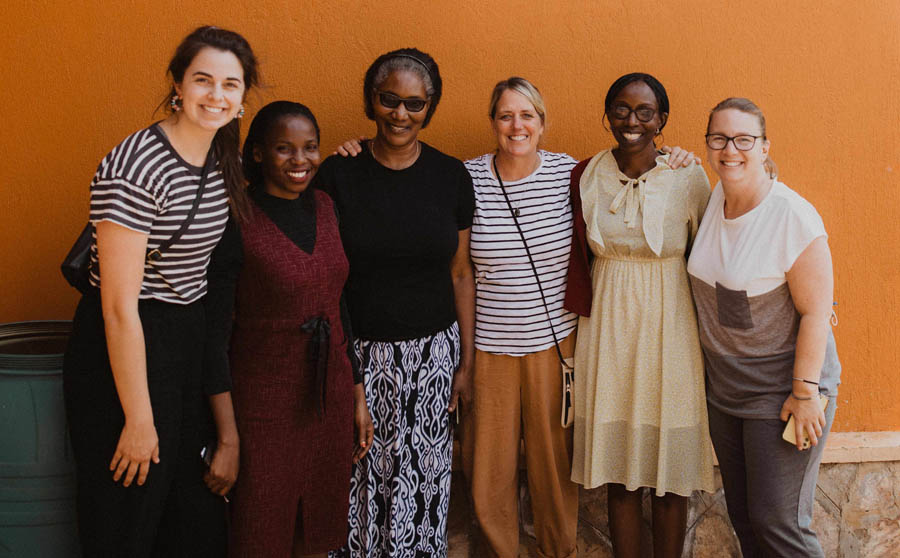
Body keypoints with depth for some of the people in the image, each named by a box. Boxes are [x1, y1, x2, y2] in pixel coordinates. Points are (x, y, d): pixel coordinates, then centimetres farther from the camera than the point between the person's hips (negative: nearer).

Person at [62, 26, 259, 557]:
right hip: (124, 351, -8)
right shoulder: (135, 169, -22)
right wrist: (139, 420, -18)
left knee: (197, 515, 18)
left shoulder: (225, 160, 3)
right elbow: (120, 308, -22)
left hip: (190, 341, 8)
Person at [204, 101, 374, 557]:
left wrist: (357, 394, 11)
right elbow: (214, 335, -14)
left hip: (330, 397, 6)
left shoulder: (324, 208, 4)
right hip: (265, 406, -6)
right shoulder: (236, 223, -15)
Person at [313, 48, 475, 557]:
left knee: (425, 478, 8)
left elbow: (460, 273, 6)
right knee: (359, 478, 6)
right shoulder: (337, 174, -4)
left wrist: (467, 362, 5)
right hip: (358, 351, -1)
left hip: (432, 351, 1)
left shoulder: (450, 176, 1)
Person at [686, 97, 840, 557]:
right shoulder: (715, 200, 2)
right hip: (724, 387, 7)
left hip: (782, 391, -7)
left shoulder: (794, 217, -19)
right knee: (743, 516, 15)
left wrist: (805, 391, -18)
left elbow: (815, 312, -19)